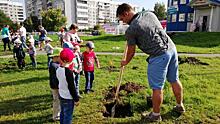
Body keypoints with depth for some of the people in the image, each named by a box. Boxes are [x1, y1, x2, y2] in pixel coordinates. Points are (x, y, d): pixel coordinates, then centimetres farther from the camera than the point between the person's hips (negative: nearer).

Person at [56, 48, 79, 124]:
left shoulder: (58, 70, -1)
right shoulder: (68, 72, -25)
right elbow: (72, 87, -20)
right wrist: (76, 99, -10)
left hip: (61, 96, 8)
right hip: (68, 98, -8)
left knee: (63, 114, 22)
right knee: (68, 117, 6)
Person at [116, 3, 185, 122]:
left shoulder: (131, 30, -9)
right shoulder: (149, 13, 10)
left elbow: (131, 51, 3)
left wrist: (126, 62, 21)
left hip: (159, 55, -8)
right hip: (172, 48, 8)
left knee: (157, 87, 4)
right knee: (174, 80, 21)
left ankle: (155, 115, 20)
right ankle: (180, 106, 40)